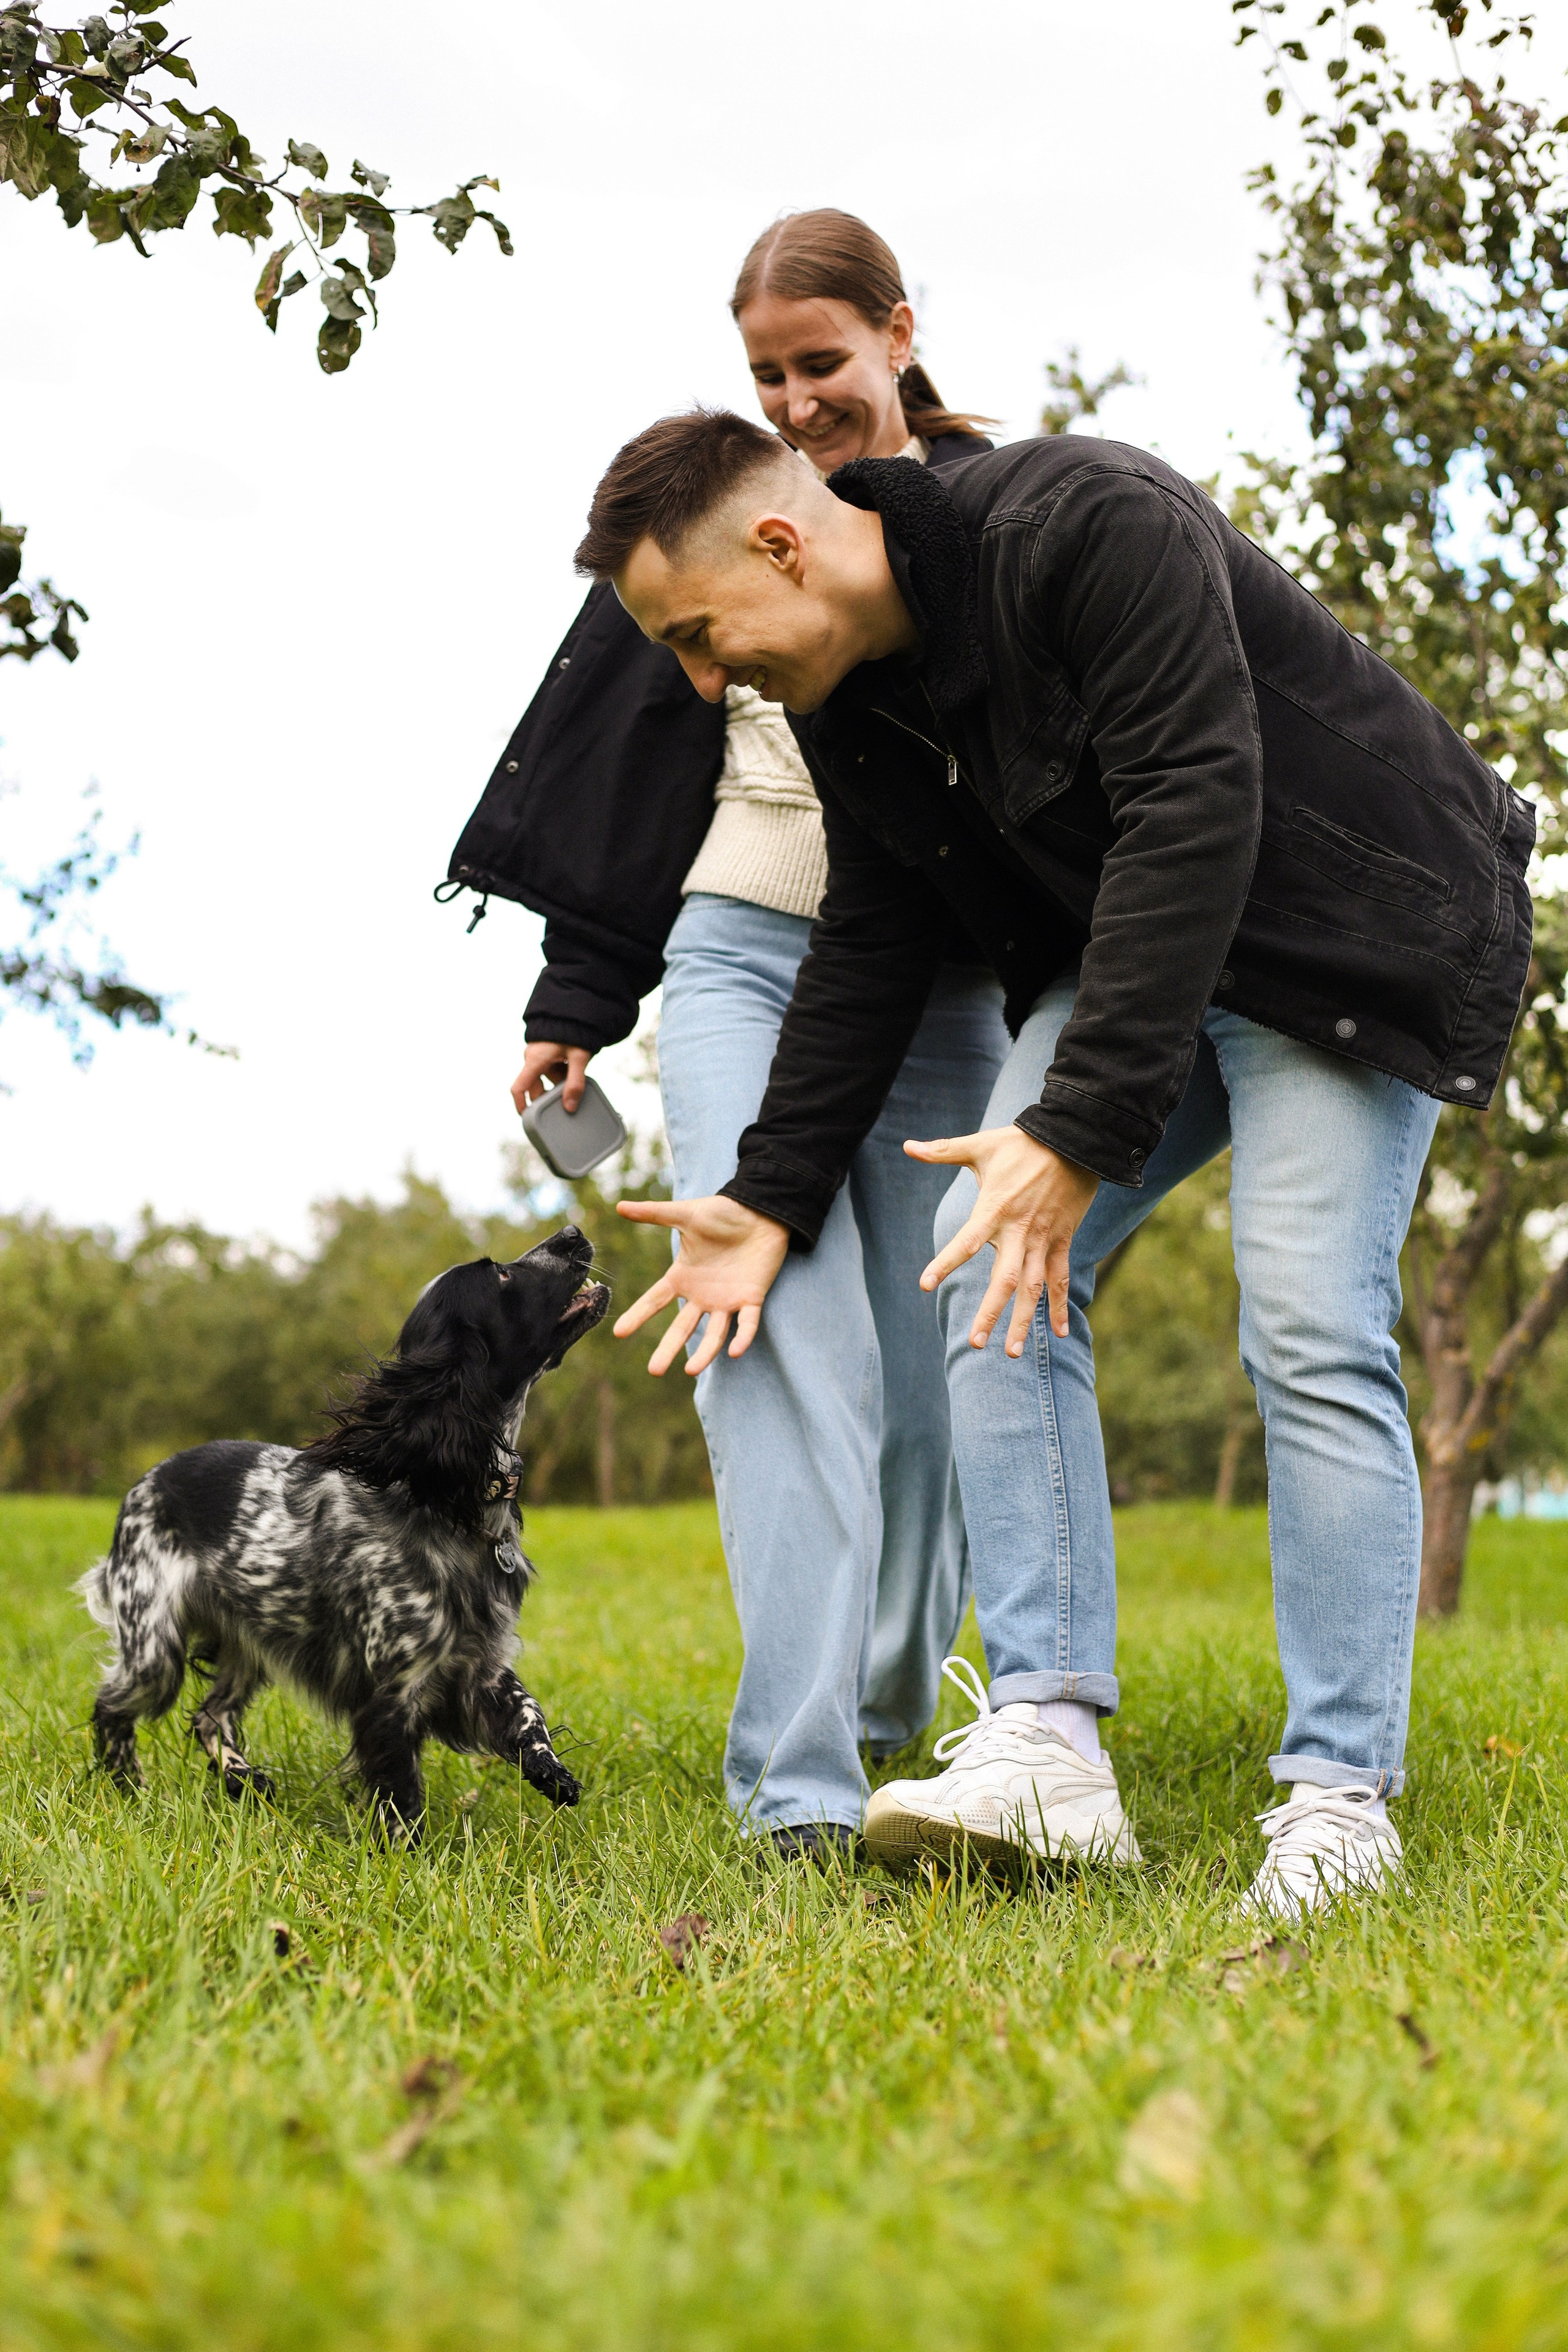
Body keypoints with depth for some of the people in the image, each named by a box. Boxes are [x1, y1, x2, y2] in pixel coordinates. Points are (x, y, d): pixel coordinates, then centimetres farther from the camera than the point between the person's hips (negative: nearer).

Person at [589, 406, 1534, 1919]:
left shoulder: (1092, 530, -26)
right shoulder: (849, 701, -1)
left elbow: (1194, 819, -32)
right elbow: (869, 952, 8)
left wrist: (1082, 1129, -35)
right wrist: (772, 1200, 6)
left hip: (1347, 933, -7)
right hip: (1121, 952, 7)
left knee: (1311, 1332, -17)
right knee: (987, 1248, -12)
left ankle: (1341, 1796, -7)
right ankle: (1046, 1741, -16)